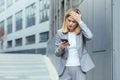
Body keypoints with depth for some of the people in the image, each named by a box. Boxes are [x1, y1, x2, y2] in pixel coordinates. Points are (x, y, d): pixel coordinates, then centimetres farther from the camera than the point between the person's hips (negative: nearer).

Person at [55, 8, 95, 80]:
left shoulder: (81, 32, -1)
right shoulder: (60, 33, 3)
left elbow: (90, 36, -25)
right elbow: (57, 53, 5)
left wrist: (80, 21, -19)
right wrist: (61, 47, -19)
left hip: (79, 68, -2)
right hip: (65, 68, 2)